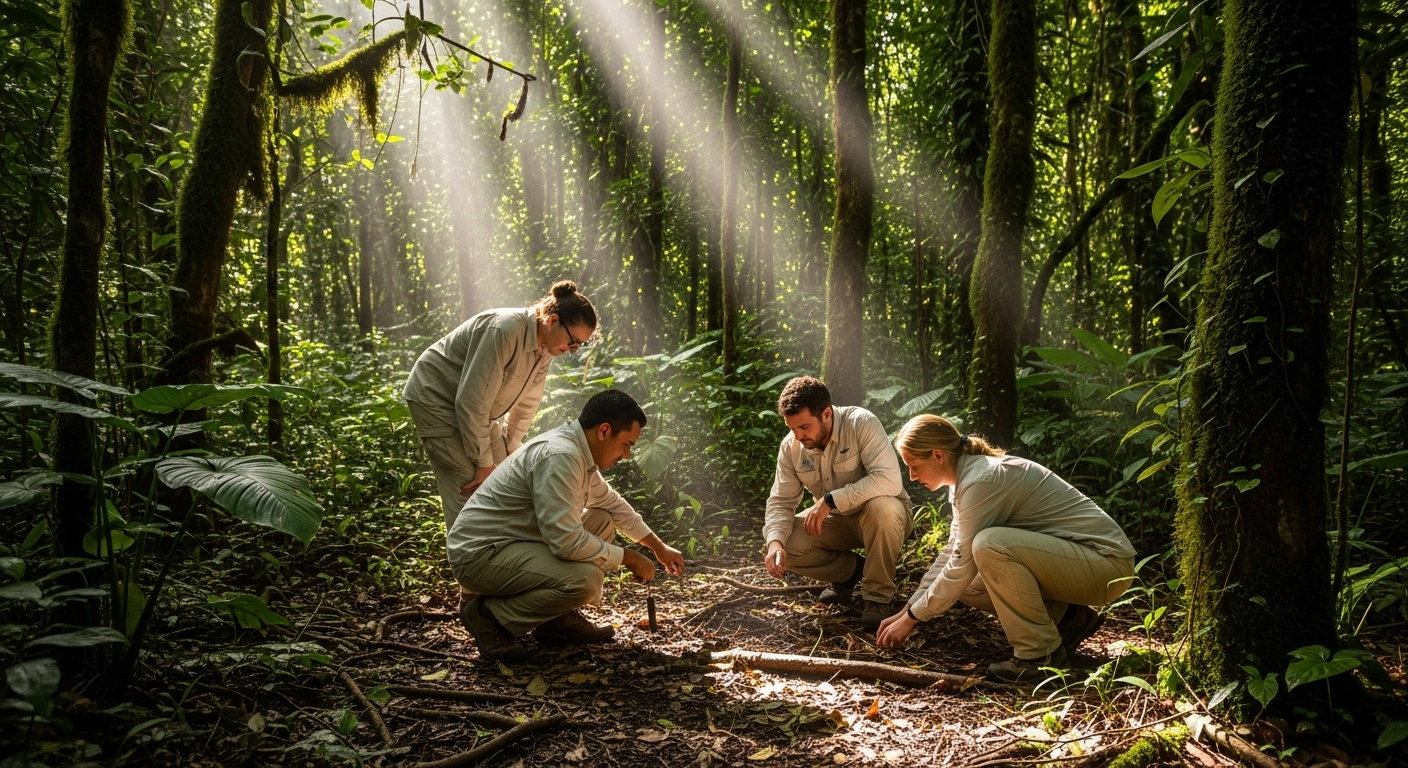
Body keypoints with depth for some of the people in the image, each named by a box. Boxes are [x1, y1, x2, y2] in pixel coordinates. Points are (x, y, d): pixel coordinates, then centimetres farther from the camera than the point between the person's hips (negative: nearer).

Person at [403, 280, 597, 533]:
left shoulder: (545, 346, -6)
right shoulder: (506, 330, -32)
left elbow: (526, 403, 5)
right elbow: (471, 401, -30)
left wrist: (508, 451, 6)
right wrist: (483, 462, -23)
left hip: (477, 412, 8)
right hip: (436, 398, -8)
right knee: (470, 498, -13)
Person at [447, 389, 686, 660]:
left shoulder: (577, 450, 5)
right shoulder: (560, 456, -25)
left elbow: (612, 503, 22)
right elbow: (567, 542, -28)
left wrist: (659, 547, 25)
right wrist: (628, 558, -14)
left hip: (513, 542, 10)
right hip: (480, 554, -10)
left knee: (603, 521, 12)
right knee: (586, 579, -27)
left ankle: (557, 617, 11)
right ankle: (489, 615, -7)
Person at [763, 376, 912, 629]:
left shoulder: (862, 423, -26)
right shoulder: (791, 446, -10)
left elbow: (889, 480, -36)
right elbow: (781, 501, -9)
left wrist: (831, 500, -38)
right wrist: (775, 541, -30)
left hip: (883, 517, -4)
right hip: (837, 522, 5)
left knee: (881, 507, -39)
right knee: (786, 545, -19)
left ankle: (878, 596, -17)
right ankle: (852, 570, 7)